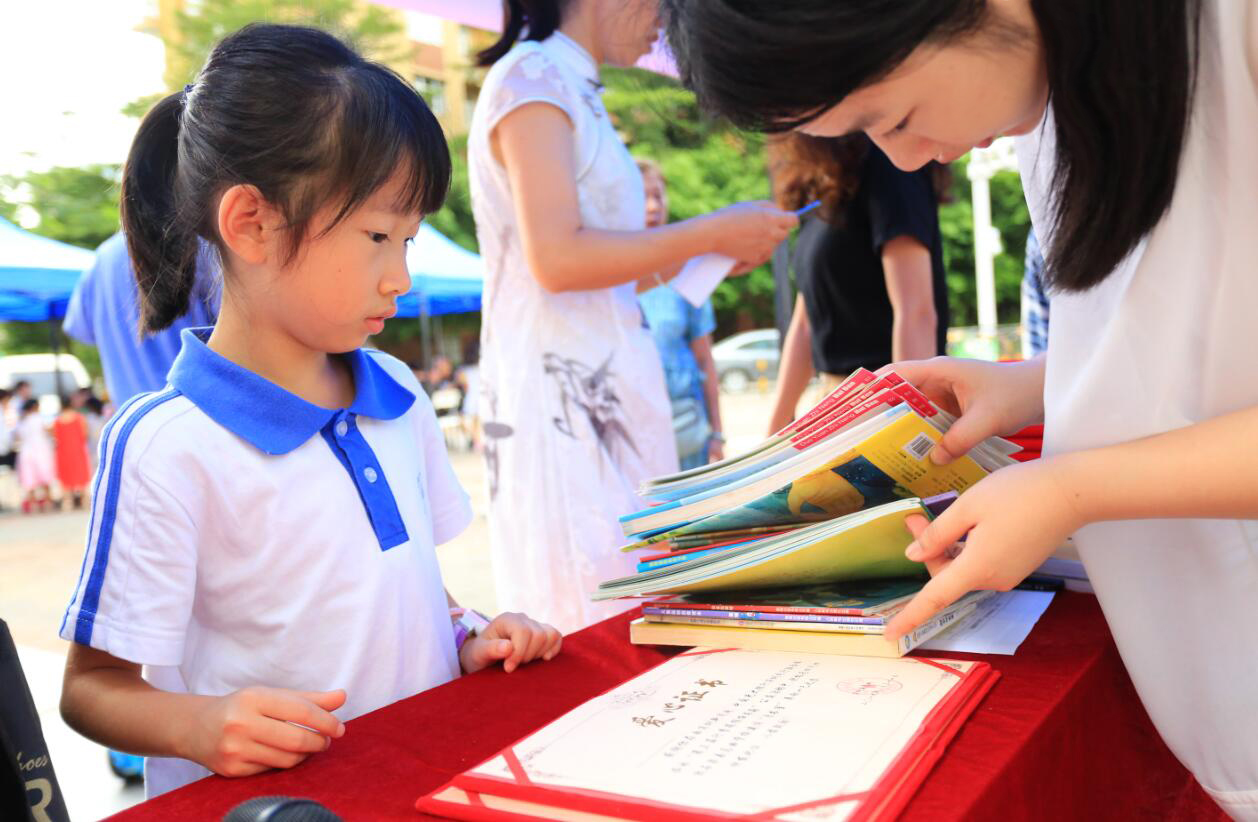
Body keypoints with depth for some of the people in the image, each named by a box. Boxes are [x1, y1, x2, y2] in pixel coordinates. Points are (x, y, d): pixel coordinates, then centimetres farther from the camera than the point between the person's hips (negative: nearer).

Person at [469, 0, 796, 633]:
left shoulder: (574, 89, 20)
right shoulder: (533, 76, -7)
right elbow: (556, 258, -20)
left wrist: (716, 250, 15)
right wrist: (713, 232, -13)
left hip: (607, 386, 9)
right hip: (559, 393, -9)